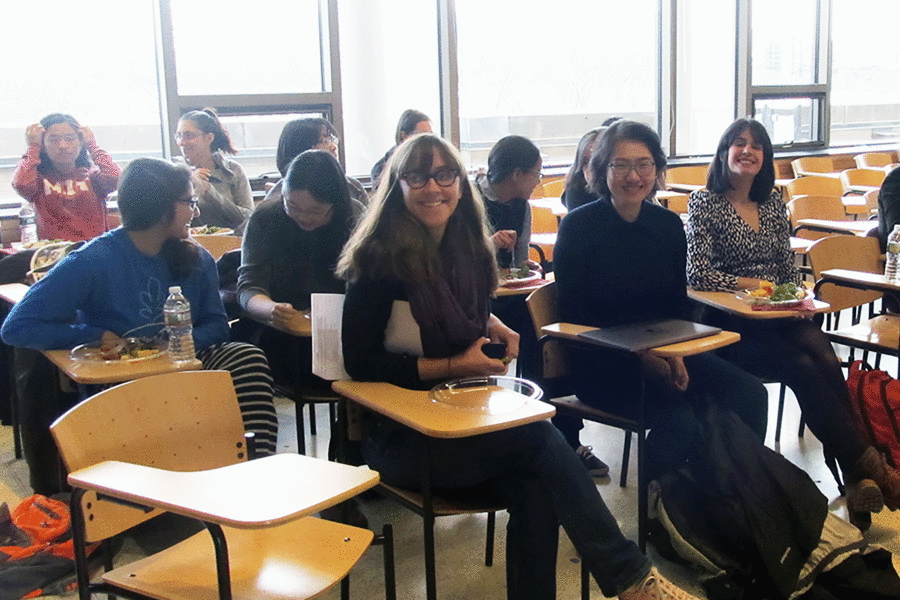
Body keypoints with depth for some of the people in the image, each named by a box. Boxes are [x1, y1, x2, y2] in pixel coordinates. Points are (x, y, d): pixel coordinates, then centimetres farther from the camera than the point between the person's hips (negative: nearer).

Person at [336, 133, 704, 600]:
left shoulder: (467, 249, 7)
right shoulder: (379, 260, -12)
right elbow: (361, 363, -14)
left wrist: (496, 330, 2)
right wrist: (453, 365, -16)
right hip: (396, 434, -6)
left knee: (534, 489, -25)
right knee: (539, 438, -24)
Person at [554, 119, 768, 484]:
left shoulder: (669, 225, 8)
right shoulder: (578, 227, -7)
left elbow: (679, 304, 12)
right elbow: (574, 317, -10)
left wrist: (675, 355, -9)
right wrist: (641, 359, -19)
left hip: (663, 354, 6)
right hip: (601, 364, -5)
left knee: (750, 395, -16)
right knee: (680, 420, -29)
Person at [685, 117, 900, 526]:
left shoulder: (772, 199, 16)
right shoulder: (704, 202, -1)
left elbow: (788, 265, 20)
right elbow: (697, 274, -10)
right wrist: (749, 284, -16)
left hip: (779, 315, 4)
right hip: (730, 322, -4)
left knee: (827, 362, -26)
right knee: (803, 367, -29)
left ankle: (859, 481, -31)